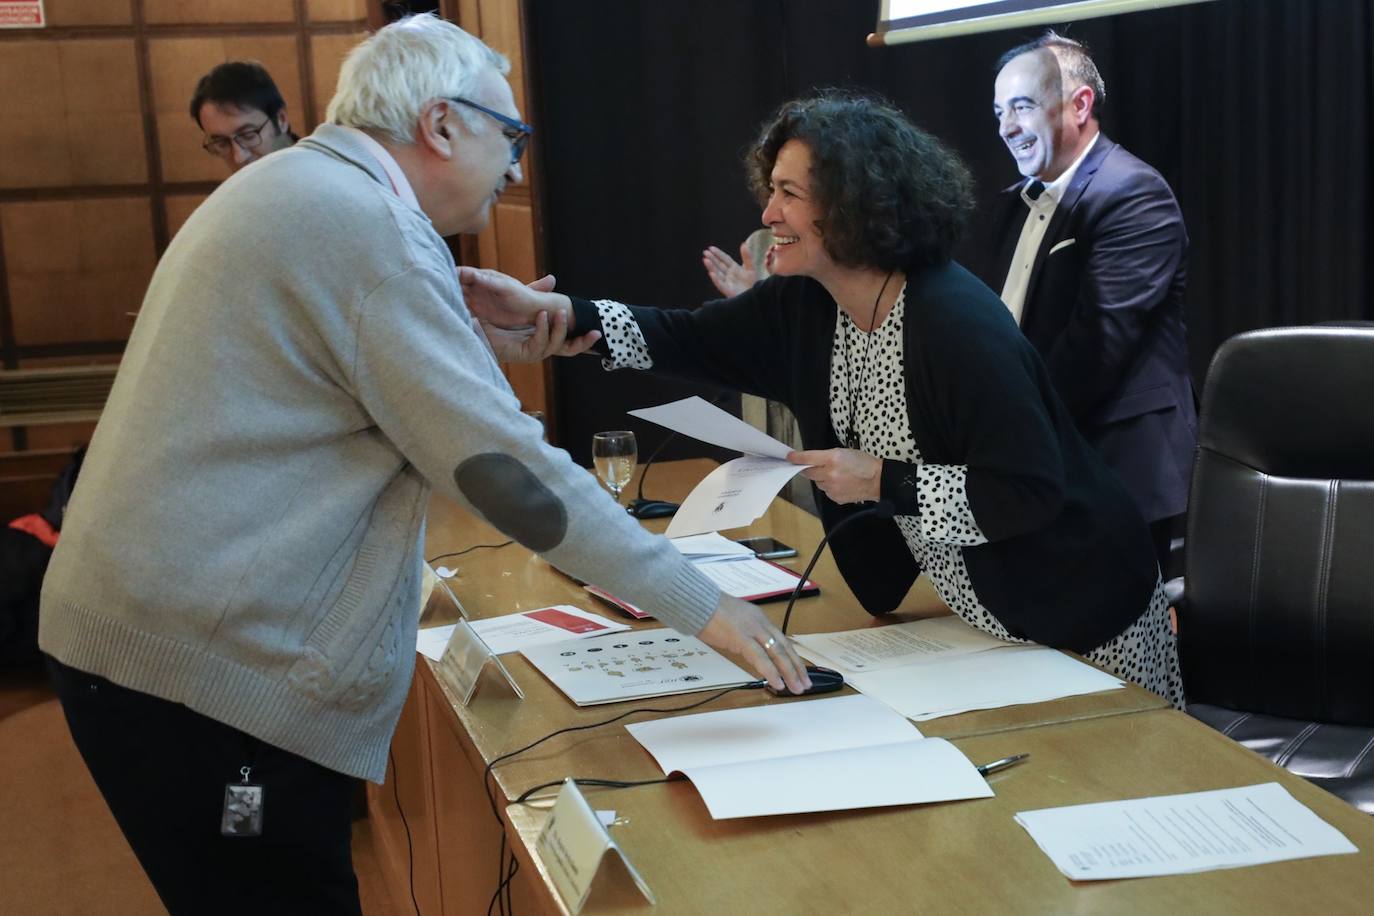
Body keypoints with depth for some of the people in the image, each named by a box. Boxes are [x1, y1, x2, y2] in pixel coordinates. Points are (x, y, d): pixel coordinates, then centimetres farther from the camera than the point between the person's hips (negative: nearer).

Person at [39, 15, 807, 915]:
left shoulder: (290, 186, 16)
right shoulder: (369, 222, -15)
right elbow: (509, 469, -19)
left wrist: (486, 347, 20)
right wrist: (703, 605, -14)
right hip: (211, 665, -10)